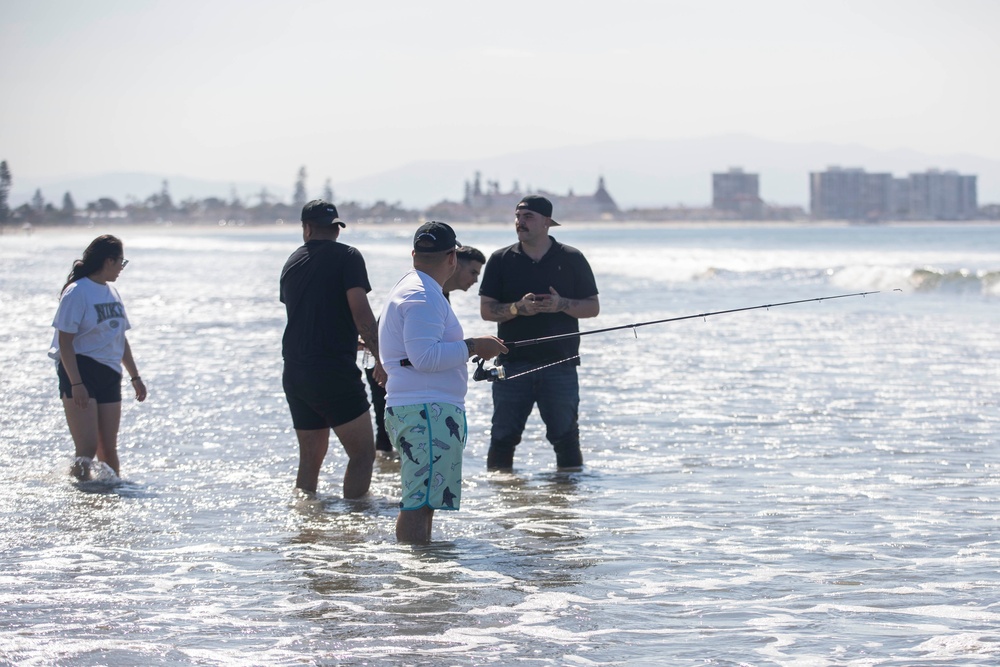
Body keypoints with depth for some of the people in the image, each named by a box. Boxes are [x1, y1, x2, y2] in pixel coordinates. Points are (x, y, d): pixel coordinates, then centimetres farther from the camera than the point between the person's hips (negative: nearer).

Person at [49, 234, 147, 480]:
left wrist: (135, 377, 23)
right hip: (80, 372, -8)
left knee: (108, 448, 8)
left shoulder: (111, 293, 16)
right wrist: (75, 384, -23)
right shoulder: (77, 292, -10)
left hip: (109, 375, 8)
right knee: (87, 449, -14)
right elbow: (65, 342, -15)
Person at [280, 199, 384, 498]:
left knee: (310, 457, 13)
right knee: (363, 453, -3)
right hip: (334, 372, -7)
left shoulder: (292, 262, 15)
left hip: (294, 373, 7)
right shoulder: (347, 257, -5)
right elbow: (361, 312, -16)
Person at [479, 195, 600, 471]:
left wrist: (561, 305, -12)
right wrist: (518, 308, -15)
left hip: (560, 363, 0)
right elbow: (486, 309, 4)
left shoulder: (571, 259, 6)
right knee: (503, 435, 0)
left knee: (565, 435, 2)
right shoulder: (501, 260, 7)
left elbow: (593, 307, 7)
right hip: (512, 363, 1)